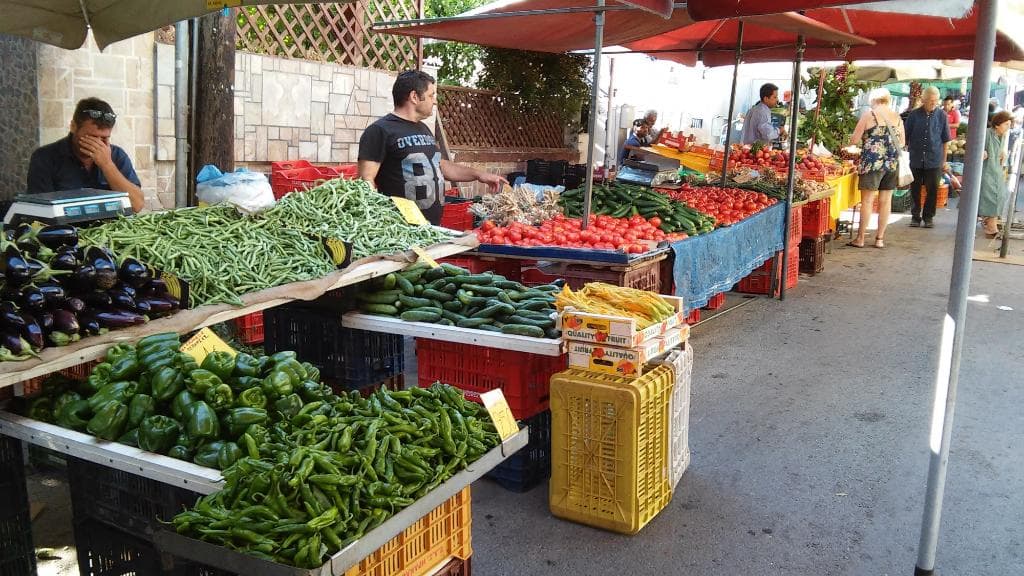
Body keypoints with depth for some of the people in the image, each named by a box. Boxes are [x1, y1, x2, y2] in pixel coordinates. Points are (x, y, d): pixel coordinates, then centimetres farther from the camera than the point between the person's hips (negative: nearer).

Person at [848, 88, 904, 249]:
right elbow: (902, 142, 12)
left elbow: (854, 140, -5)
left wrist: (865, 140, 16)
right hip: (892, 163, 4)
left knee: (867, 200, 0)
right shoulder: (897, 117, 7)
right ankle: (880, 238, 14)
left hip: (872, 161, -4)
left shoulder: (868, 115, -5)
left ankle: (860, 238, 4)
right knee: (886, 200, 8)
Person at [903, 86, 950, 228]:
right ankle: (915, 216, 19)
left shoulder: (941, 116, 1)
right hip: (915, 159, 0)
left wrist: (944, 159, 7)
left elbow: (945, 140, 8)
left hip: (934, 160, 0)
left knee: (933, 190, 4)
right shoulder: (914, 115, -1)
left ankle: (928, 216, 17)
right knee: (915, 189, 7)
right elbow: (905, 137, 6)